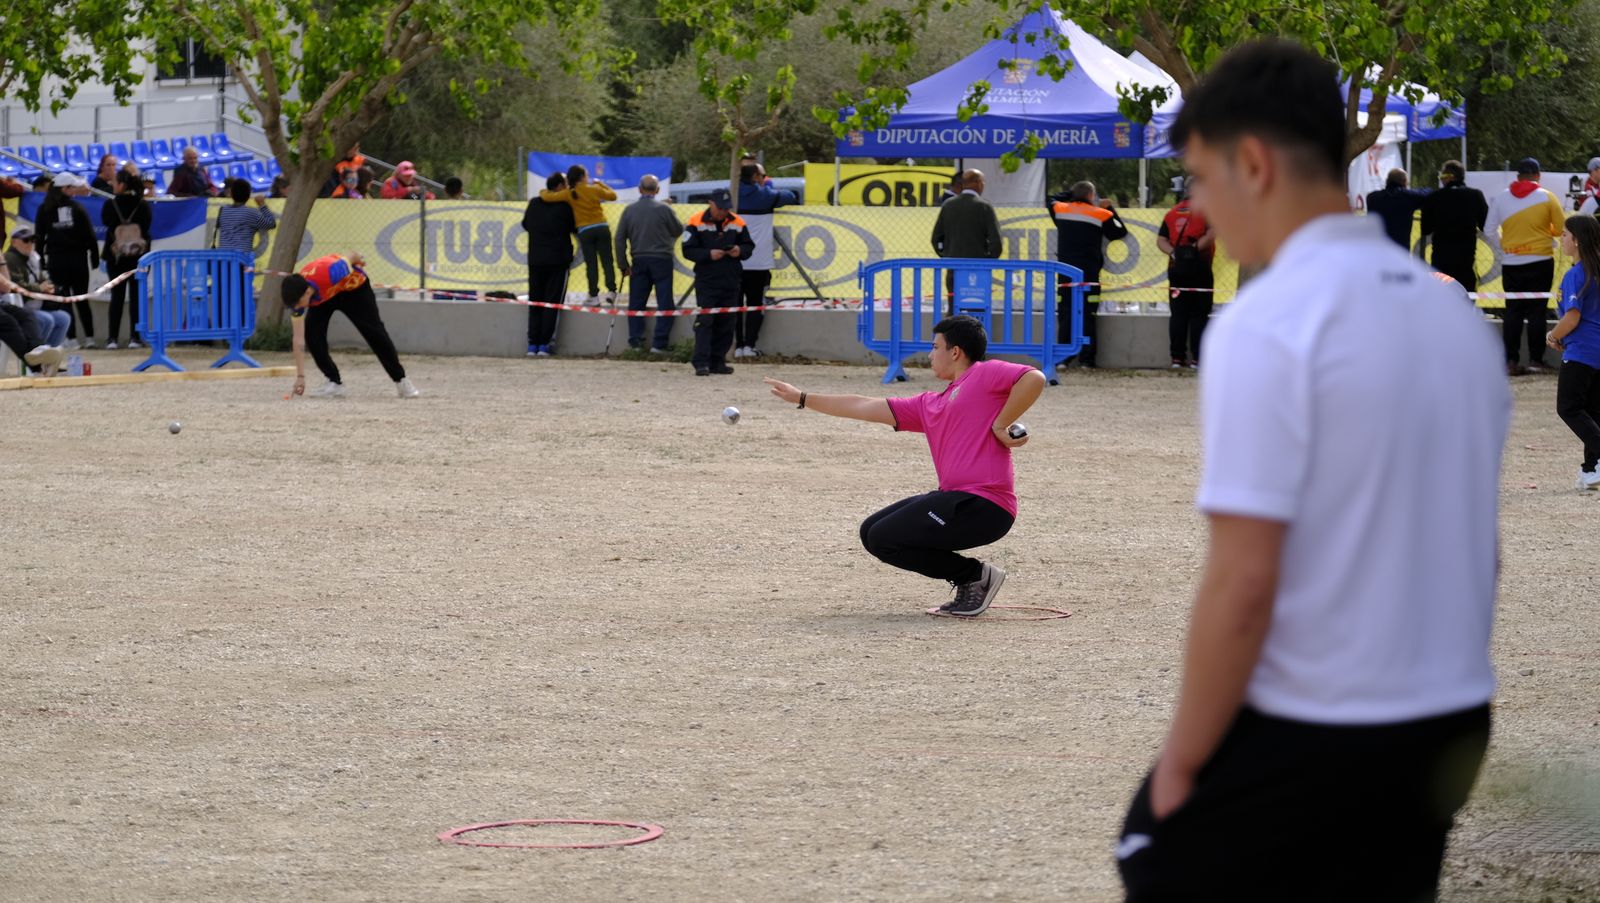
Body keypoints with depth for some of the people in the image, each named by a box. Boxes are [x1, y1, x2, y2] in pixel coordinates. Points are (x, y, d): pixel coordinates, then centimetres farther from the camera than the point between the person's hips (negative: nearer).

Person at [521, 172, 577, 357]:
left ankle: (532, 345, 5)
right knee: (552, 303, 0)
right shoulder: (564, 207, -9)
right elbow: (576, 229, 0)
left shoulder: (534, 204, 4)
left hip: (535, 260, 4)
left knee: (534, 303, 9)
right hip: (558, 261, -4)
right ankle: (544, 344, -6)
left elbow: (525, 225, 18)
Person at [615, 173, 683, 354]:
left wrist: (623, 264, 9)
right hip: (661, 260, -3)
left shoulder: (629, 210, 1)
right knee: (665, 303, 1)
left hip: (639, 261, 3)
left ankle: (635, 342, 6)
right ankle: (659, 343, -6)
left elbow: (620, 239, 3)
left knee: (636, 303, 10)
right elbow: (679, 231, 1)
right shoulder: (664, 209, -10)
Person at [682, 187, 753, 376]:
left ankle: (718, 362, 14)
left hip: (731, 282, 4)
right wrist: (709, 254, -20)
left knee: (726, 324, 6)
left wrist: (740, 251, -10)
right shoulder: (697, 223, -5)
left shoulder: (737, 223, 6)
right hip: (706, 281, -4)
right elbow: (688, 250, -6)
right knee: (704, 321, -11)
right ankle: (701, 363, -13)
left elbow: (749, 246, 13)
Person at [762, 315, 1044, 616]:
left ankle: (976, 576, -2)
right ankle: (970, 580, 8)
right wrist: (802, 399, 28)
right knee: (871, 533, 12)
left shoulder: (984, 375, -1)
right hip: (955, 499, 9)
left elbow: (1034, 378, -16)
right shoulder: (929, 405, 21)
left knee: (885, 539, -12)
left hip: (983, 506, -9)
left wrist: (1001, 426, -15)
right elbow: (866, 408, 25)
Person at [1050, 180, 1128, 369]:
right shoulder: (1100, 215, -4)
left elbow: (1053, 201, 29)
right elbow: (1120, 233, 8)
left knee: (1065, 316, 5)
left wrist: (1071, 193, 33)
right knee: (1088, 317, 0)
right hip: (1089, 274, -3)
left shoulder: (1061, 210, 5)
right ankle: (1087, 359, -4)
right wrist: (1111, 209, 17)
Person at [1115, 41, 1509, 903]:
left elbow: (1244, 580, -19)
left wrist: (1181, 759, -10)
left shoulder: (1269, 323, -17)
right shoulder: (1453, 312, 7)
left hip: (1305, 733, -7)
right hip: (1448, 723, 7)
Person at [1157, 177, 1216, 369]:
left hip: (1176, 267, 4)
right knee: (1199, 314, 0)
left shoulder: (1172, 213, 13)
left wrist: (1172, 251, -5)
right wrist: (1197, 247, -10)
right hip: (1199, 267, -4)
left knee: (1178, 314, 7)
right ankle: (1197, 358, -5)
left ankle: (1177, 357, 5)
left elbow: (1161, 240, 7)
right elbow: (1212, 232, -16)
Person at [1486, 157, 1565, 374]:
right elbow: (1562, 229, -1)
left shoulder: (1501, 198, 1)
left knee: (1513, 311, 6)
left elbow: (1489, 230, 4)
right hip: (1540, 260, -2)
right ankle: (1535, 360, 0)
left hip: (1511, 263, 2)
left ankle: (1510, 361, 2)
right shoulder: (1547, 197, -5)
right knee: (1537, 311, 2)